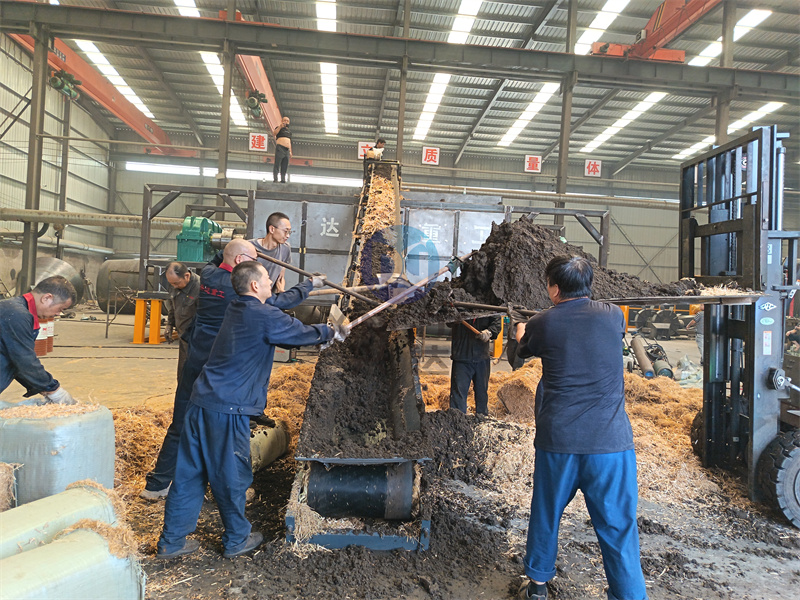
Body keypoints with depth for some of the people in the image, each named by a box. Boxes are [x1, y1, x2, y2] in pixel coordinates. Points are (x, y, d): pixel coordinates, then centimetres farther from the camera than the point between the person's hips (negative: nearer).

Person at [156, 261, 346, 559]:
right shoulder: (264, 316, -13)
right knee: (231, 475, 9)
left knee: (190, 471, 16)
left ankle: (172, 541, 28)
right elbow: (300, 333, -3)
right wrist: (331, 332, 17)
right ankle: (237, 539, 27)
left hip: (202, 401, 8)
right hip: (229, 408, -8)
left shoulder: (236, 309, 13)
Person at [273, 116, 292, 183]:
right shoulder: (279, 128, 7)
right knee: (277, 164, -10)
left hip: (287, 150, 6)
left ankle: (283, 179, 3)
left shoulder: (289, 131, 25)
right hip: (280, 148, -6)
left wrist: (290, 151, 20)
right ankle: (275, 179, -15)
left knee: (285, 166, 2)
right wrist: (280, 126, -24)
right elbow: (274, 133, -13)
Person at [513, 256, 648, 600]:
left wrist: (520, 327, 43)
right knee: (618, 527, 8)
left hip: (558, 441, 0)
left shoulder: (543, 324, -3)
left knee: (545, 514, 19)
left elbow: (523, 350, 19)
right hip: (610, 442, 0)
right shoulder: (613, 316, 0)